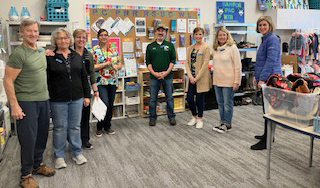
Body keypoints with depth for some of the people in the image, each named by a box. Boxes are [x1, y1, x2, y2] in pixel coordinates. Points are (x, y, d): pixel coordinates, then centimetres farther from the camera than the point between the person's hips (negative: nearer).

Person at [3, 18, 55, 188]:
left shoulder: (41, 51, 10)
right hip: (26, 102, -7)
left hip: (44, 100, 7)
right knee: (28, 139, 2)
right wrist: (14, 105, -17)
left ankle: (37, 164, 35)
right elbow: (8, 81, -15)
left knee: (42, 136, 16)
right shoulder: (18, 54, -13)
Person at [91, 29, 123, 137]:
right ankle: (99, 127, 9)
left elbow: (120, 64, 13)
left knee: (110, 105, 9)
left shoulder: (113, 50, 11)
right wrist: (107, 64, -16)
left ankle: (107, 126, 26)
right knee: (105, 104, -12)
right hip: (100, 82, -5)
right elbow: (92, 67, -11)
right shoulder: (94, 50, -3)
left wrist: (116, 66, -10)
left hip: (113, 82, 5)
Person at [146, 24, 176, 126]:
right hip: (154, 76, 0)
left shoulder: (170, 45, 7)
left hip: (167, 76, 0)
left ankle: (171, 117, 19)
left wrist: (166, 72, -11)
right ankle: (152, 118, 18)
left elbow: (173, 60, 1)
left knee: (169, 98, 7)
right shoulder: (150, 46, 8)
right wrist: (154, 73, -10)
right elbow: (148, 62, 4)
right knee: (153, 99, 5)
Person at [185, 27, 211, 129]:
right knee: (189, 99, 4)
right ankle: (194, 116, 28)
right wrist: (190, 76, -8)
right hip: (191, 77, 5)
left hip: (201, 77, -4)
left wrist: (197, 77, -15)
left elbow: (205, 64, -11)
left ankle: (200, 119, 21)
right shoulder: (190, 48, 11)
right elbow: (187, 62, 6)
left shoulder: (206, 47, -5)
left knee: (200, 99, 4)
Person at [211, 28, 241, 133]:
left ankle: (227, 125, 14)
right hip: (217, 81, 7)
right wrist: (214, 79, 14)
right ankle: (222, 123, 26)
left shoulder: (232, 48, -9)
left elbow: (238, 66, -12)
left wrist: (236, 82, -15)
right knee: (220, 103, 14)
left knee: (227, 103, 2)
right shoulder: (215, 49, 10)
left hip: (228, 81, -7)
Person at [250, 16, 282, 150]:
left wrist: (262, 78, -26)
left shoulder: (272, 39, -13)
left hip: (270, 79, -10)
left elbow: (271, 61, -23)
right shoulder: (265, 39, 17)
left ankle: (266, 141, 2)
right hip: (265, 79, 10)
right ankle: (267, 135, 29)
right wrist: (256, 76, 20)